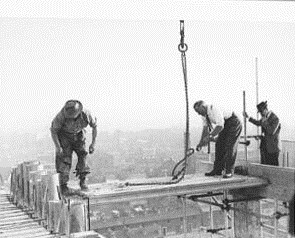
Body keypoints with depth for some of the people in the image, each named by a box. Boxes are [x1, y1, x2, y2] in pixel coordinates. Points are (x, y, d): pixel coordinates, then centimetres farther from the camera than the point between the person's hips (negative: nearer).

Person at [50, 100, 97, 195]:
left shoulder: (86, 114, -31)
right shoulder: (62, 115, -37)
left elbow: (94, 126, -11)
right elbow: (53, 130, -20)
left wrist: (93, 143, -11)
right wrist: (58, 147, -26)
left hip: (78, 135, 2)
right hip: (63, 135, -2)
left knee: (82, 154, -9)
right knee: (65, 159, -11)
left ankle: (83, 181, 8)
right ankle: (63, 187, -5)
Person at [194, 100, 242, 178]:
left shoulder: (214, 110, -32)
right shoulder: (204, 113, -3)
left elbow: (220, 126, -39)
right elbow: (205, 128, 1)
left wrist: (210, 136, -39)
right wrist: (201, 142, -4)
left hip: (233, 124, -9)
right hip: (225, 126, 9)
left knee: (230, 147, -13)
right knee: (219, 145, 3)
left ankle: (229, 171, -9)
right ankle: (217, 170, 6)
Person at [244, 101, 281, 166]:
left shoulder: (275, 118, -16)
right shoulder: (265, 117, 9)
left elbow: (272, 131, -23)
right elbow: (258, 123, 27)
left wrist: (264, 122, -21)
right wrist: (248, 117, 22)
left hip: (273, 147, -8)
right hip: (265, 146, 8)